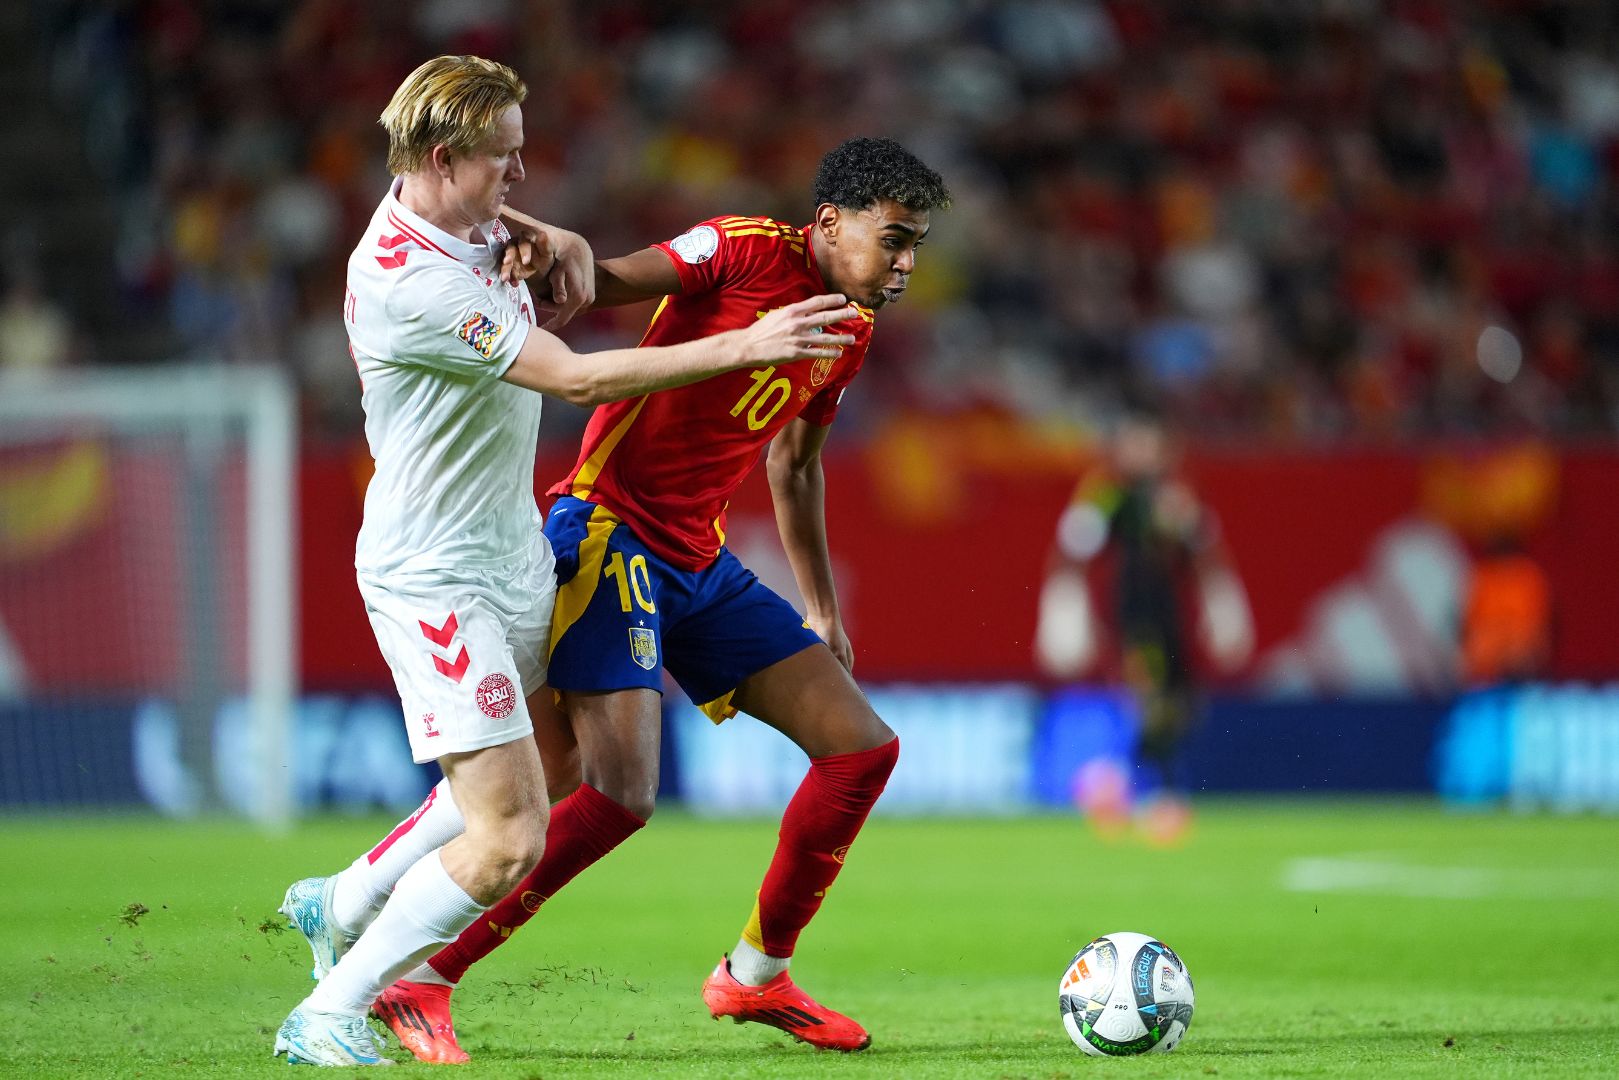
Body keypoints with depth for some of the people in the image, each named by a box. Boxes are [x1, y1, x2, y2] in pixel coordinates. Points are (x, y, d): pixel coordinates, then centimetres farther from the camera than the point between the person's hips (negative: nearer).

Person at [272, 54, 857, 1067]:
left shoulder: (466, 226, 1)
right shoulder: (407, 281, -27)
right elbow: (580, 378, -29)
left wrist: (557, 244, 0)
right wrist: (743, 346, -28)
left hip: (514, 555, 10)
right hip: (436, 579, -10)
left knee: (534, 770, 22)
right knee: (508, 838, -12)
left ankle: (343, 906, 38)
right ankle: (326, 1020, 2)